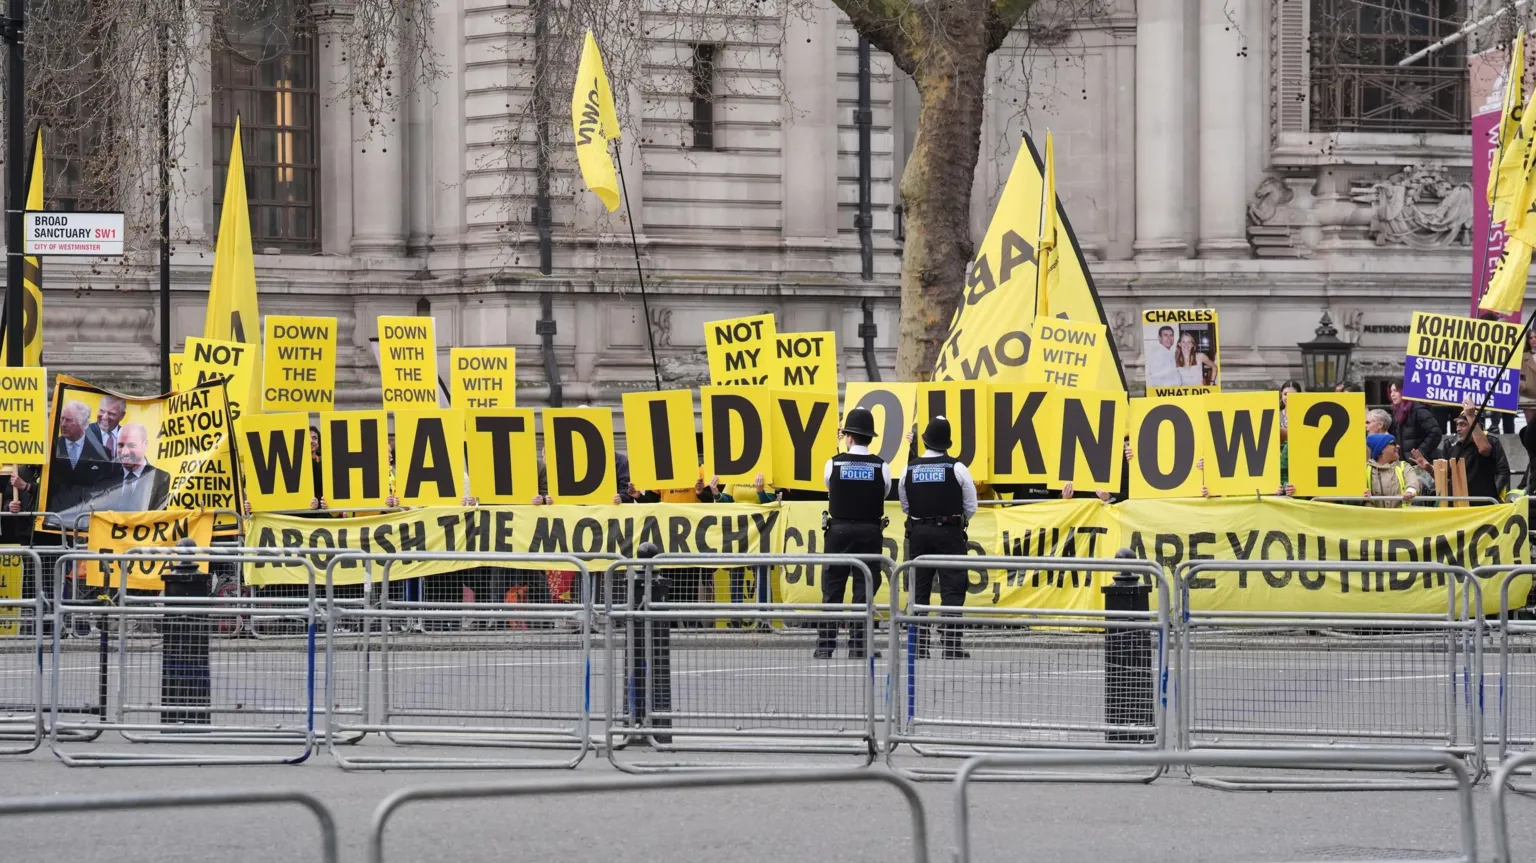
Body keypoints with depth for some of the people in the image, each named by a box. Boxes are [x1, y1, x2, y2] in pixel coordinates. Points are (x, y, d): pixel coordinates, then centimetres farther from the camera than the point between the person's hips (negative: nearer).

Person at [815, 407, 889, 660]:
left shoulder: (833, 464, -5)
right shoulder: (881, 467, -4)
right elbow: (884, 493, 9)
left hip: (839, 531, 0)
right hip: (870, 532, 0)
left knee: (832, 589, 5)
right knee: (865, 589, 3)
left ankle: (825, 645, 2)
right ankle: (858, 646, 0)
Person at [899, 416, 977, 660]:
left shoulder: (910, 469, 1)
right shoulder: (956, 468, -7)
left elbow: (905, 506, 9)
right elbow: (971, 507, -2)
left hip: (918, 532, 3)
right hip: (950, 532, -3)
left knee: (919, 589, 8)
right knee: (952, 590, -2)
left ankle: (919, 646, 5)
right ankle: (952, 646, -8)